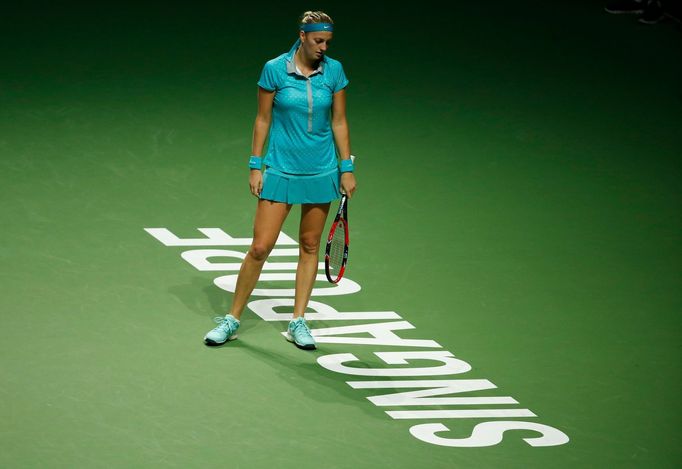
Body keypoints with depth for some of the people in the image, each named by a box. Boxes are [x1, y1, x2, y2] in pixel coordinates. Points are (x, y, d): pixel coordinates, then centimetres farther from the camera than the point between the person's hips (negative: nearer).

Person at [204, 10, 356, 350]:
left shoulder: (334, 71, -1)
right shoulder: (275, 69, -8)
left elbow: (339, 121, 5)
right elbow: (262, 119, 0)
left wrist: (347, 168, 2)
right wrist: (255, 166, -2)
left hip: (321, 172, 2)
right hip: (280, 170, -2)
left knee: (309, 246, 7)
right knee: (260, 248, -5)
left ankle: (298, 323, 17)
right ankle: (233, 320, 8)